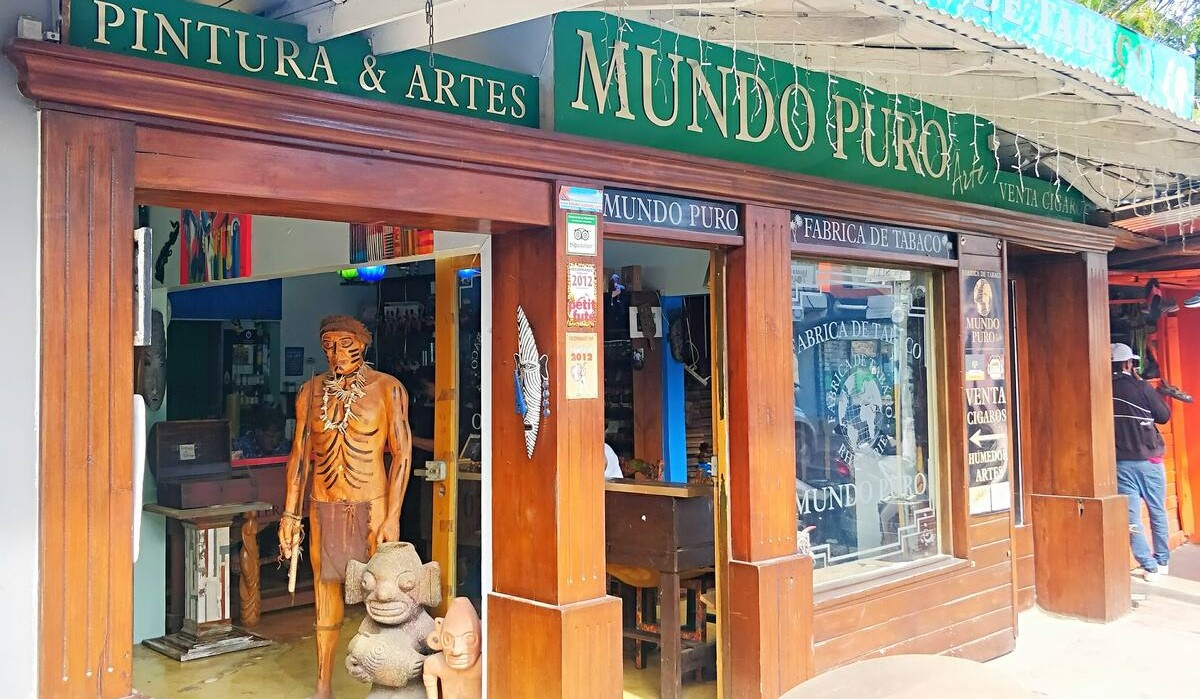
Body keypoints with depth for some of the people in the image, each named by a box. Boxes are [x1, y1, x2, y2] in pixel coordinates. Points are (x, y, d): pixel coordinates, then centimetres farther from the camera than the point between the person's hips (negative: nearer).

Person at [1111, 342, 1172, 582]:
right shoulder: (1142, 388, -9)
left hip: (1120, 462, 1)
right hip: (1148, 460, -1)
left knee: (1131, 518, 3)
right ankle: (1161, 562, 24)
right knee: (1158, 513, 15)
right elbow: (1164, 416, 3)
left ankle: (1149, 567, 3)